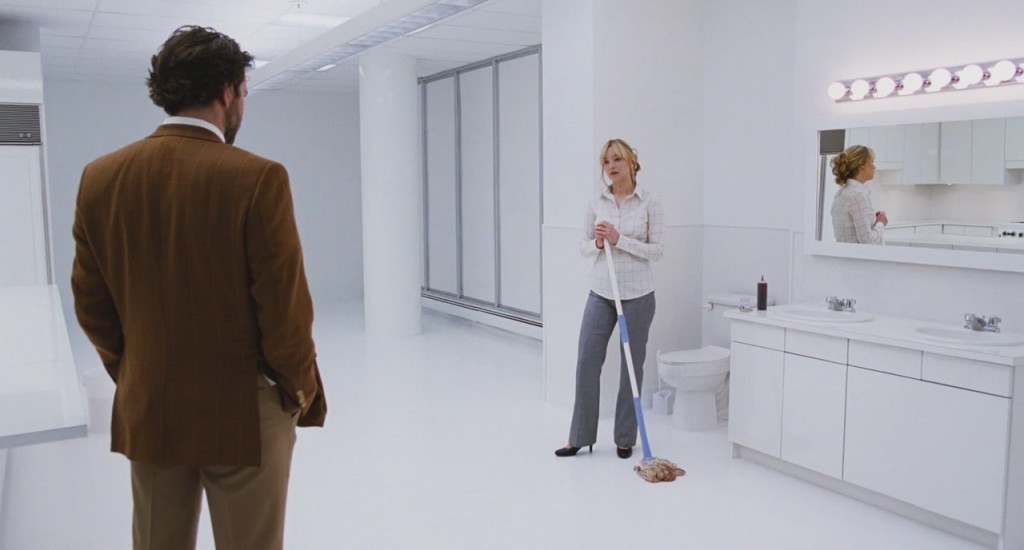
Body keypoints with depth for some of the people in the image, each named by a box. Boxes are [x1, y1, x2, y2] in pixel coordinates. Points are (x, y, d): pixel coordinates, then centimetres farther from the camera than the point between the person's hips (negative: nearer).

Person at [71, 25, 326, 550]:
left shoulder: (100, 177, -2)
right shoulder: (257, 177, -17)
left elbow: (90, 304, 5)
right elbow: (285, 308, -15)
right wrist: (301, 391, 0)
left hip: (146, 412, 5)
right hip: (243, 413, -5)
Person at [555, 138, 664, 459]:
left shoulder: (650, 203, -4)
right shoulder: (596, 203, 5)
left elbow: (657, 251, -8)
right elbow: (583, 247, 8)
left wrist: (619, 240, -18)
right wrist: (598, 244, -13)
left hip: (637, 294, -3)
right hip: (601, 292, 3)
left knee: (632, 366, 6)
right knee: (587, 362, 1)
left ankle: (625, 438, 20)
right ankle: (580, 436, 14)